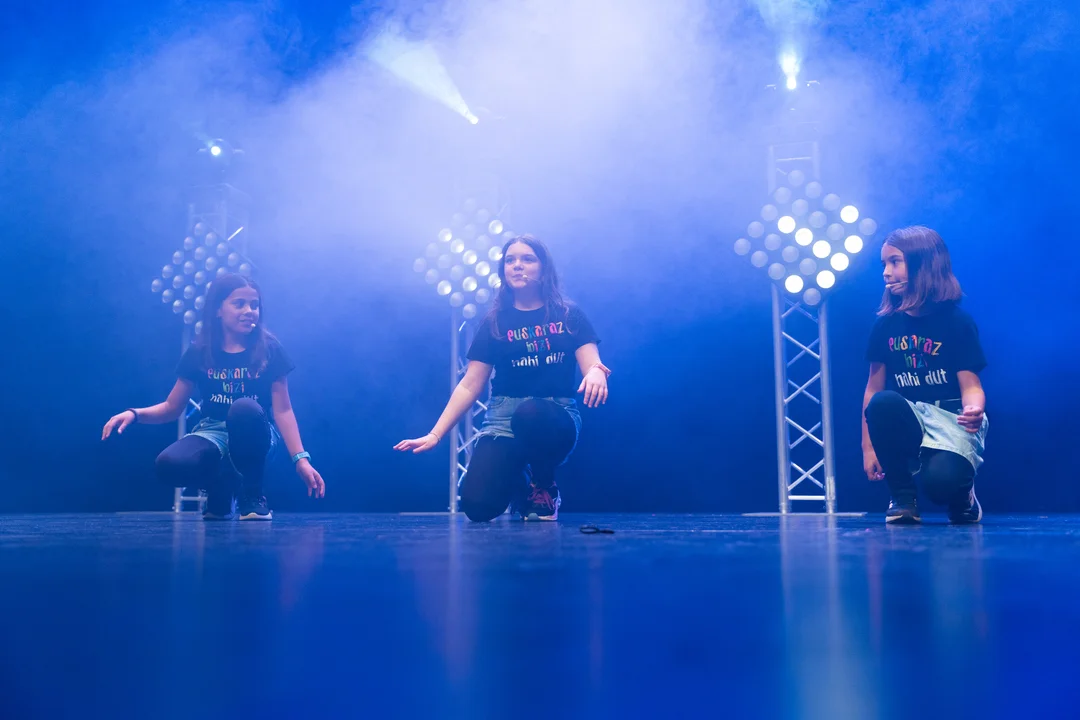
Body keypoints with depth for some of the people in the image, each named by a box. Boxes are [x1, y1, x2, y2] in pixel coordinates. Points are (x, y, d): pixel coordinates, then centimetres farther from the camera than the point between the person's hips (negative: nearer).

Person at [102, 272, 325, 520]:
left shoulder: (270, 350, -2)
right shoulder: (199, 352, 2)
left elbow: (283, 410, -4)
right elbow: (171, 407, 8)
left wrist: (300, 459, -14)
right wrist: (135, 413, -11)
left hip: (254, 437, -1)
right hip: (213, 433, 2)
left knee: (245, 408, -38)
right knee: (170, 464, -32)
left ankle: (252, 495, -14)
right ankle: (221, 492, 4)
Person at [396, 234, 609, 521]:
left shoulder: (569, 316, 7)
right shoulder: (494, 323, 8)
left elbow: (592, 365, -2)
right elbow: (469, 386, 6)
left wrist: (596, 372, -28)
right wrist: (435, 435, -2)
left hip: (557, 416, -1)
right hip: (504, 418, 1)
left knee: (530, 413, -40)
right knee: (478, 505, -23)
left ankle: (544, 487, -7)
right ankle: (518, 484, 15)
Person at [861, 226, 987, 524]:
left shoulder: (957, 321, -6)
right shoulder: (886, 325, 4)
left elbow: (971, 386, -10)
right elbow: (873, 389, 6)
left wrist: (974, 410, -34)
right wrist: (868, 446, 2)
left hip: (950, 419, -3)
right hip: (906, 421, 3)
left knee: (941, 479, -33)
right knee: (882, 403, -33)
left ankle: (961, 494, 9)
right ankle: (903, 497, -13)